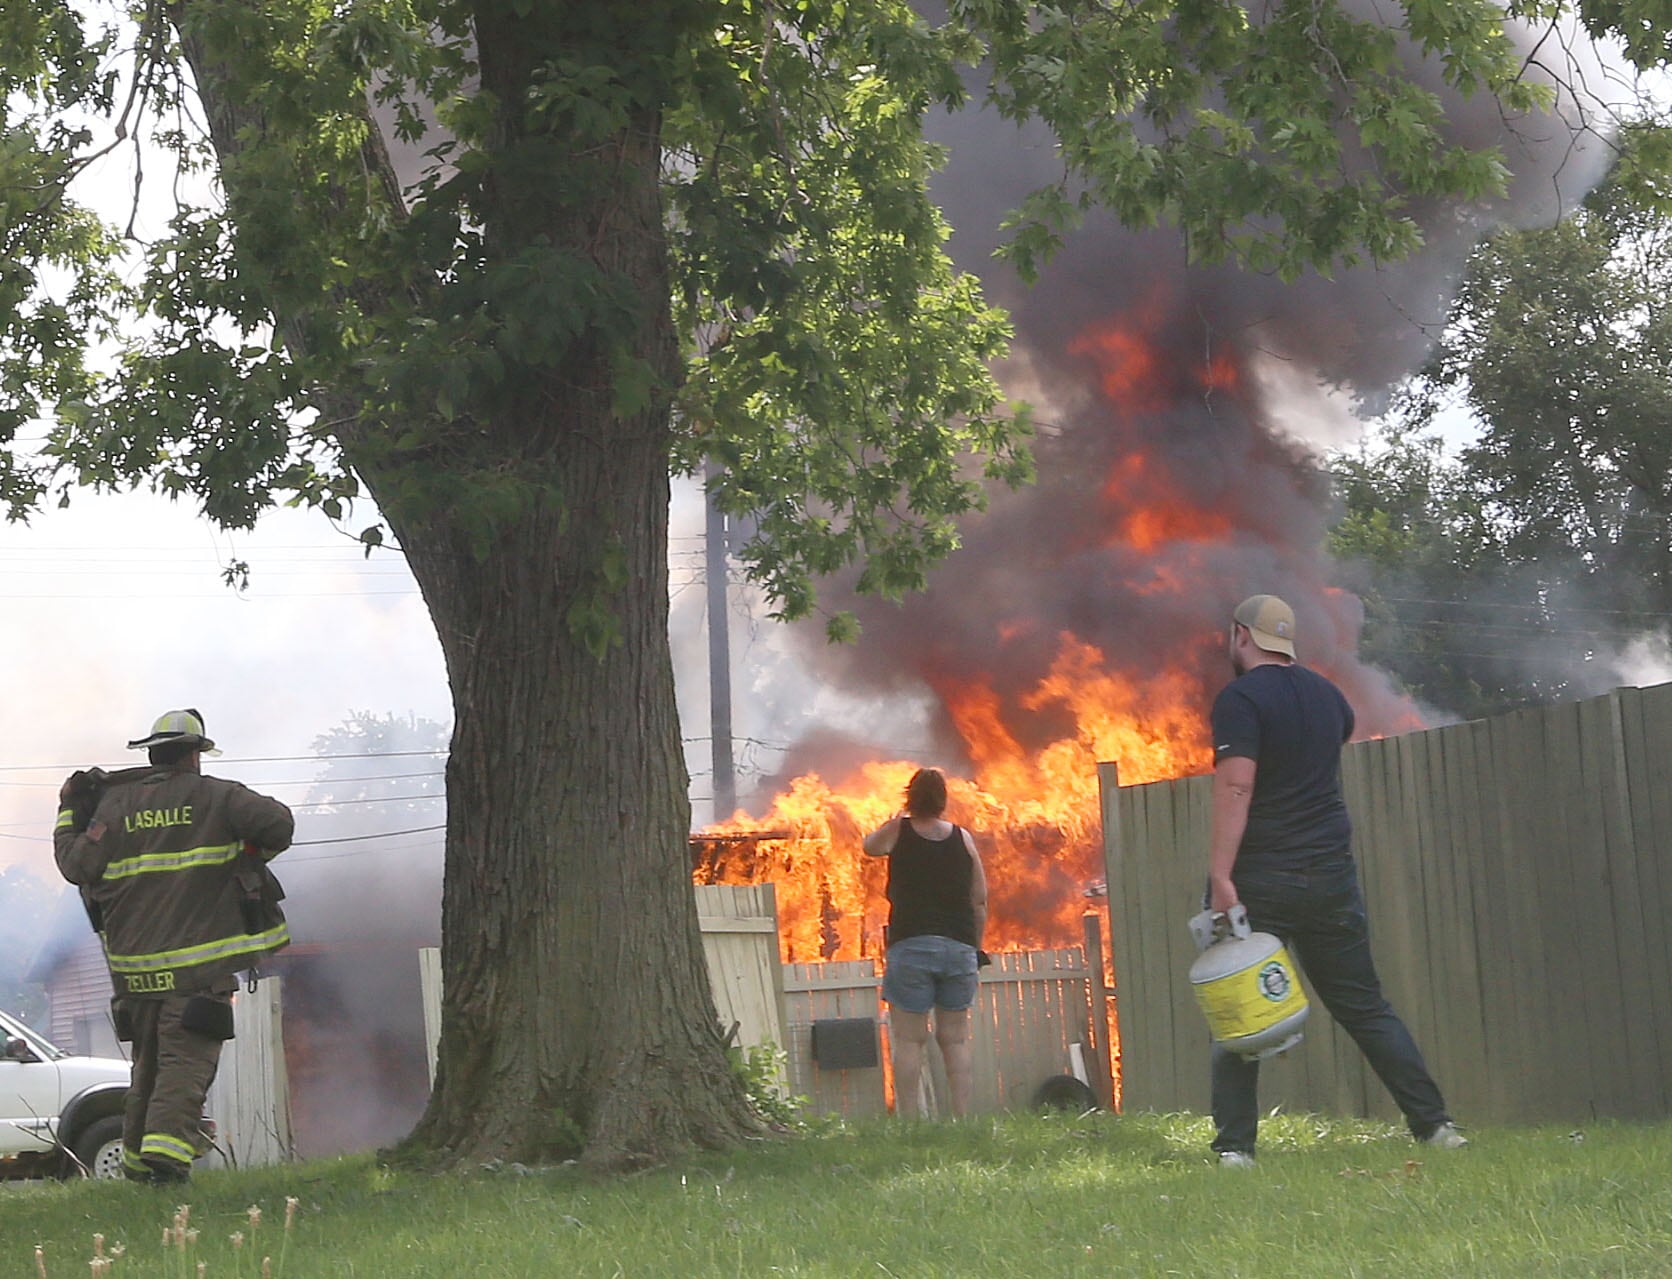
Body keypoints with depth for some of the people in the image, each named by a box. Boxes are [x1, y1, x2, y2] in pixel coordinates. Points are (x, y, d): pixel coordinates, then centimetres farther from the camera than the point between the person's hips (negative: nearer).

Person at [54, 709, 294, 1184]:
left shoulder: (115, 803, 5)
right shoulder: (213, 797, -2)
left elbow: (78, 866, 0)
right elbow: (278, 824, -8)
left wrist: (70, 815, 15)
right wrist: (248, 855, 12)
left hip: (135, 966, 4)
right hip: (199, 965, -4)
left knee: (149, 1064, 18)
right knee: (186, 1063, -7)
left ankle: (137, 1158, 23)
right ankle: (166, 1147, -24)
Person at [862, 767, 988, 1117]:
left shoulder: (899, 831, -1)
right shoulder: (963, 838, 5)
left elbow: (869, 846, 22)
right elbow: (980, 901, 7)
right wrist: (974, 949, 16)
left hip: (910, 947, -3)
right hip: (959, 946, 3)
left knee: (909, 1040, -3)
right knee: (956, 1039, 7)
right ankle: (963, 1118, 2)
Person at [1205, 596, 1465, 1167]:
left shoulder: (1240, 698, -9)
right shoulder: (1324, 693, 12)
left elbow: (1235, 788, -20)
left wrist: (1220, 877, -25)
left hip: (1260, 879, -6)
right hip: (1331, 875, 6)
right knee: (1365, 1007, 12)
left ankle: (1234, 1146, -5)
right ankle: (1435, 1124, 9)